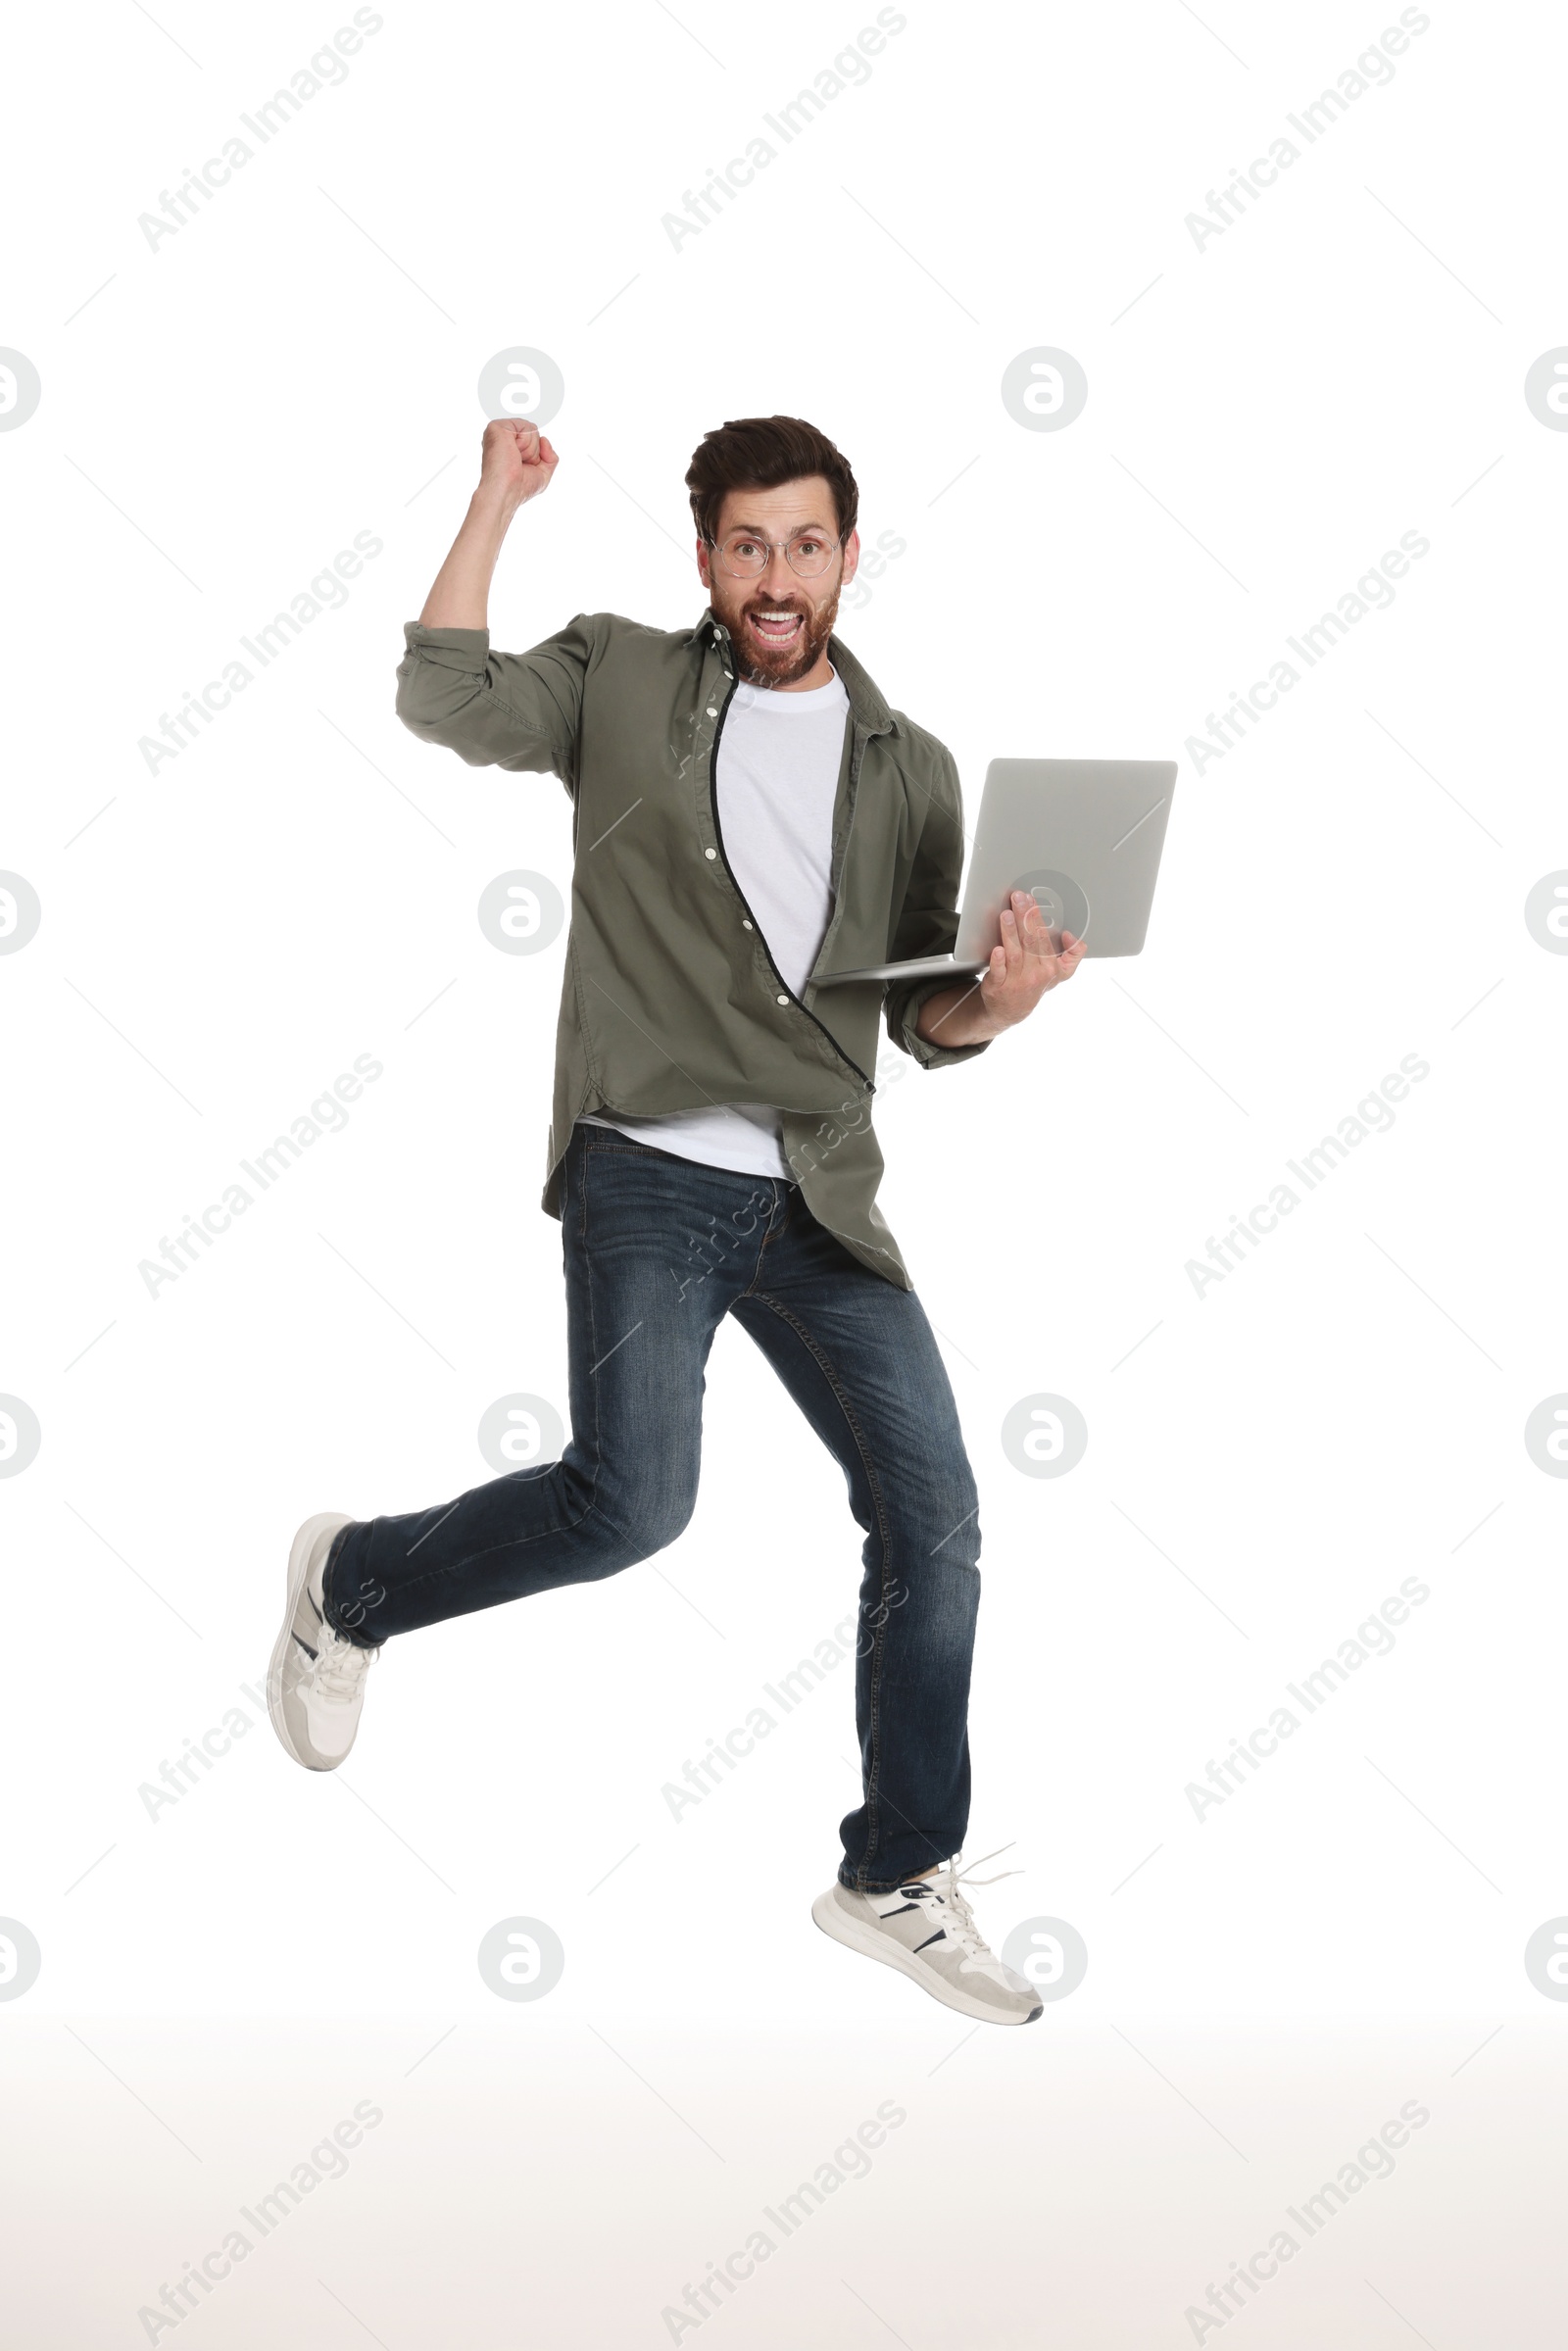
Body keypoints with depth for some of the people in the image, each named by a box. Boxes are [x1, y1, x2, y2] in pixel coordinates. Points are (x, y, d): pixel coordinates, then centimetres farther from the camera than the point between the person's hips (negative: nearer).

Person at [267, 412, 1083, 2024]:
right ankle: (350, 1586, 11)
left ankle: (898, 1878, 15)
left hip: (817, 1198, 4)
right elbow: (445, 701, -11)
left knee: (932, 1515, -1)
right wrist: (496, 501, -9)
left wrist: (999, 1000, -10)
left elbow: (921, 1015, 12)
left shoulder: (908, 768, 13)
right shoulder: (622, 681, 6)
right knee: (631, 1501, -18)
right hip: (649, 1174, -4)